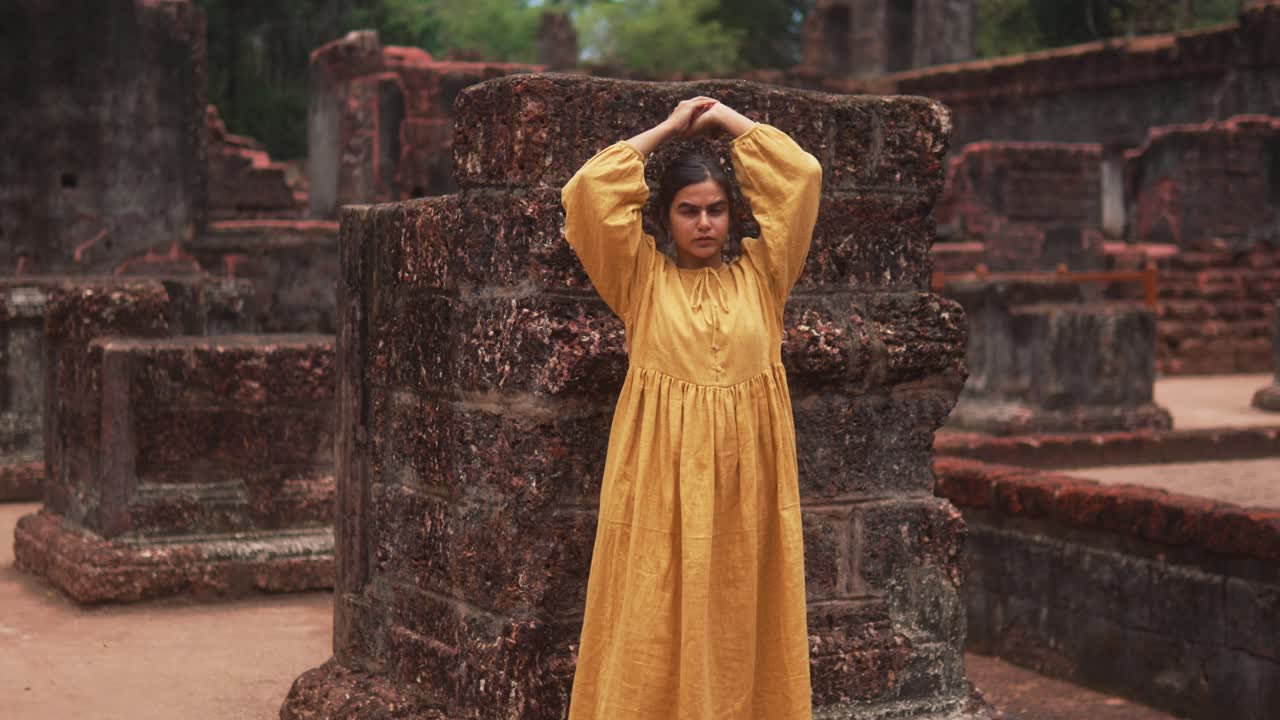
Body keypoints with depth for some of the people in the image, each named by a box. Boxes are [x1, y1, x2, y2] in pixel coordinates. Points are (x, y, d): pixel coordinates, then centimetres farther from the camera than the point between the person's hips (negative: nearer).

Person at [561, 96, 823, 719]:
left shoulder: (760, 275, 10)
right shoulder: (641, 278, 7)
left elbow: (801, 177, 5)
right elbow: (591, 190, -2)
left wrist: (725, 117, 13)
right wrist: (668, 128, 8)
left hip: (745, 474, 2)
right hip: (661, 472, -2)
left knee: (741, 621, 5)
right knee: (652, 624, -2)